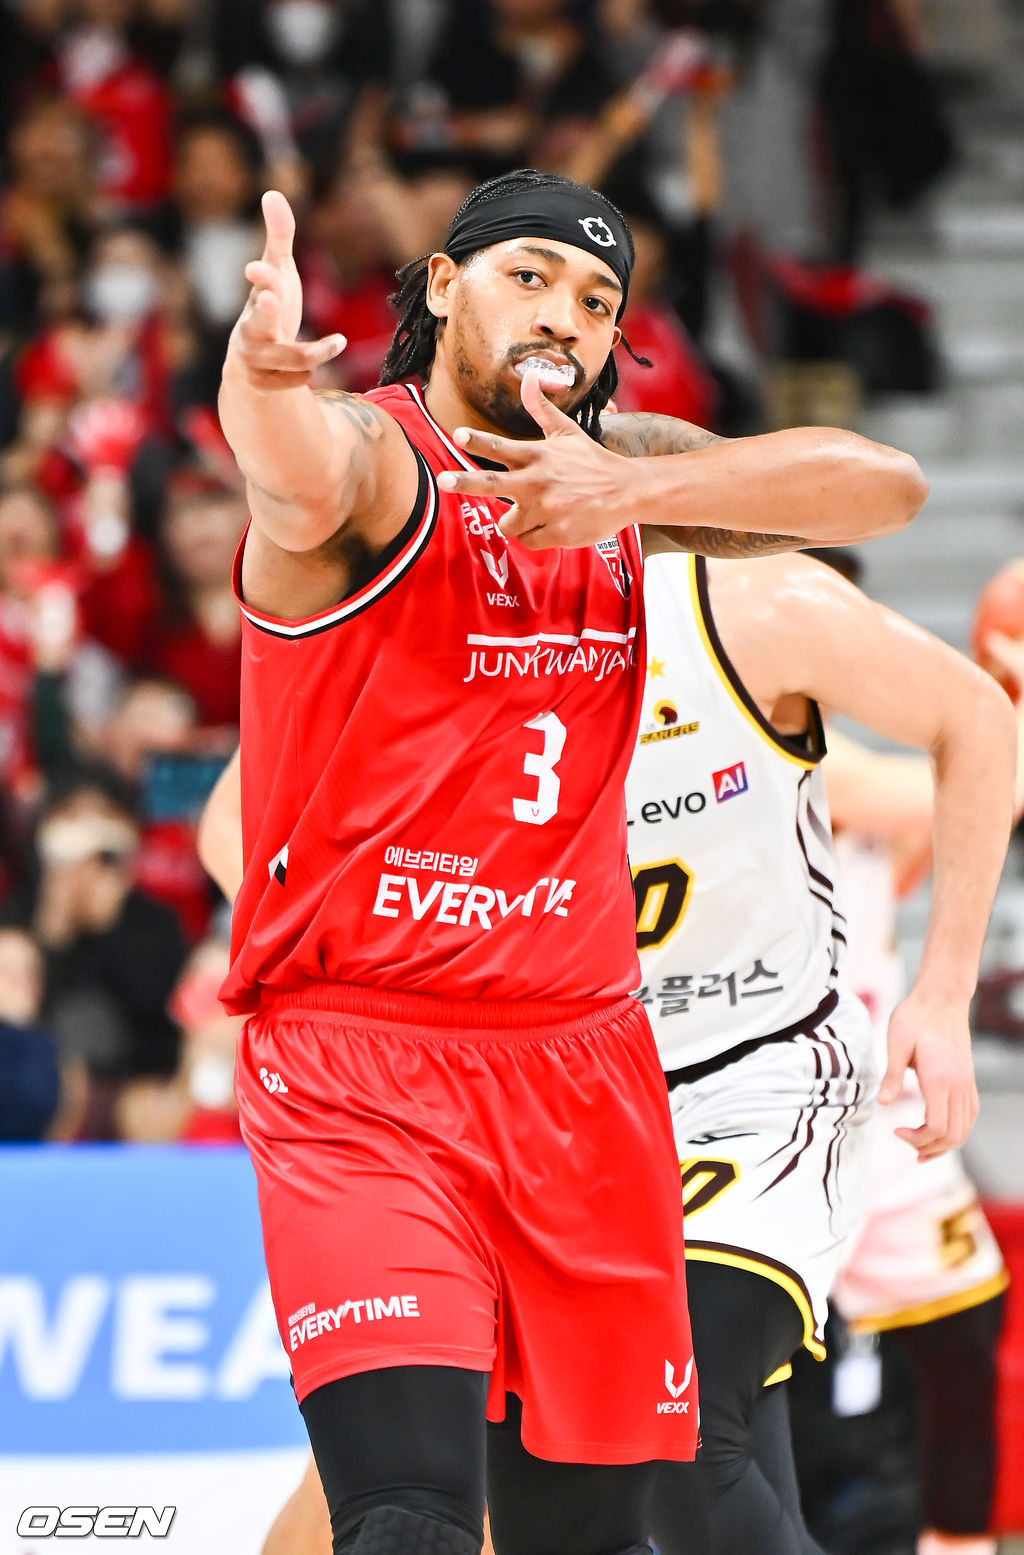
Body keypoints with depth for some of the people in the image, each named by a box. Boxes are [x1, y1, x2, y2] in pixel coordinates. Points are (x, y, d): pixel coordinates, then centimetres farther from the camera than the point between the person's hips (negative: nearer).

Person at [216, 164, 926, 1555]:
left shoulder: (623, 467, 11)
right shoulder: (373, 455, -8)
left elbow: (883, 488, -2)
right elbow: (305, 480, -34)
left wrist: (637, 493, -17)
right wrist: (266, 369, -59)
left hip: (579, 1063, 6)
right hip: (357, 1064, -6)